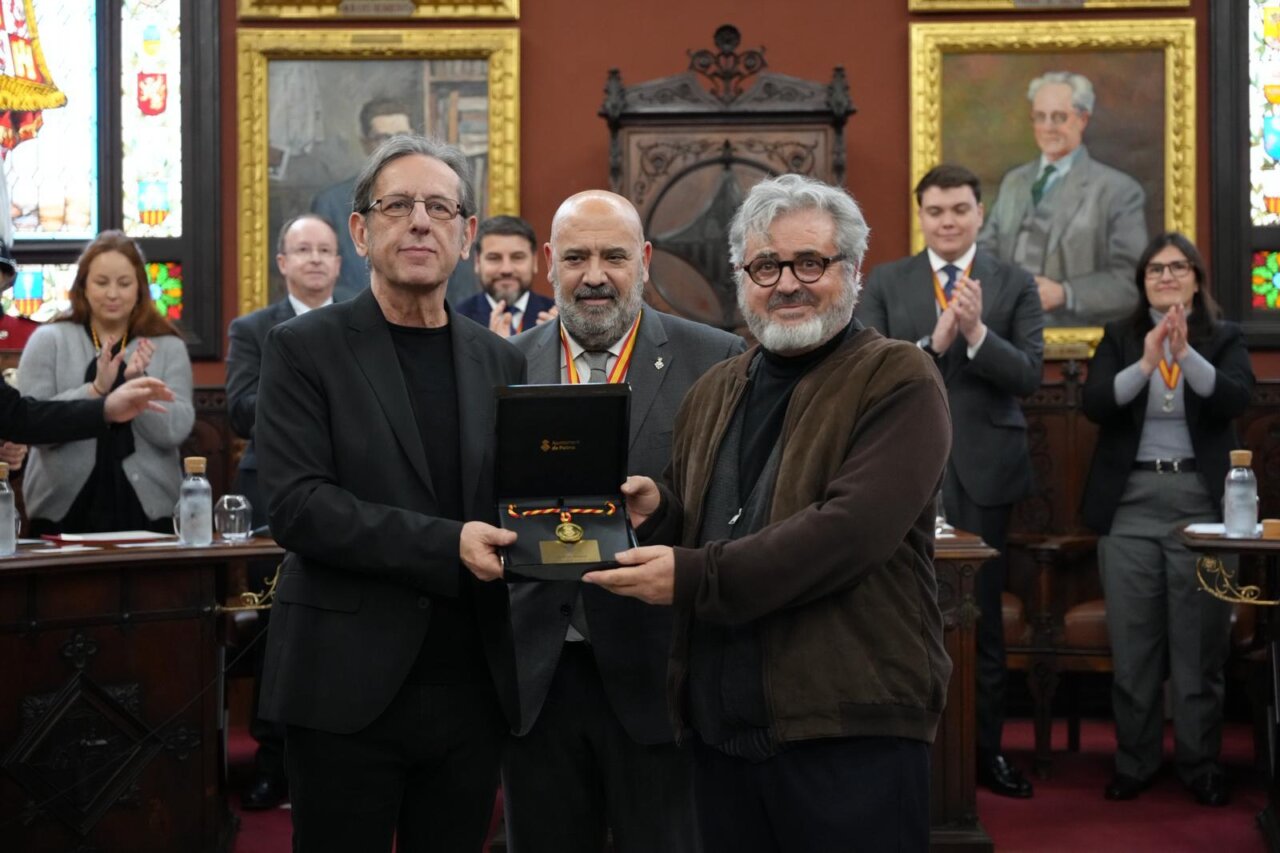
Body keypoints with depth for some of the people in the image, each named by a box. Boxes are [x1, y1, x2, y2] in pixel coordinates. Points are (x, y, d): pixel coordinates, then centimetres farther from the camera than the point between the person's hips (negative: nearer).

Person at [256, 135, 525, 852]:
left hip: (473, 686, 4)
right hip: (351, 687, -4)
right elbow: (297, 505, -13)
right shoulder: (305, 349, -2)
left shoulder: (500, 360, 11)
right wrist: (446, 544, -21)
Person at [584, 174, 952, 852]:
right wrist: (654, 515, -3)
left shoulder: (899, 382, -6)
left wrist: (694, 577, -19)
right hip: (720, 731, 6)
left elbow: (850, 530, -19)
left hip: (853, 729, -6)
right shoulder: (713, 393, 15)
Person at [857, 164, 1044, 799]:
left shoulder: (1014, 285, 4)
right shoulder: (885, 283, 4)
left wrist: (977, 332, -21)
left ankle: (985, 751, 19)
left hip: (982, 468, 0)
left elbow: (1030, 375, -6)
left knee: (982, 616, 8)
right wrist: (933, 343, -19)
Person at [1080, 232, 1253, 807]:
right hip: (1130, 503, 1)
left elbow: (1236, 399, -11)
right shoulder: (1119, 339, 9)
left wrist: (1185, 353, -24)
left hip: (1202, 502, -1)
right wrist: (1146, 363, -19)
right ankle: (1134, 762, 12)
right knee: (1132, 645, 3)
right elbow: (1094, 405, -6)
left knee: (1200, 644, 1)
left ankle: (1201, 765, 11)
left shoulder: (1224, 338, 8)